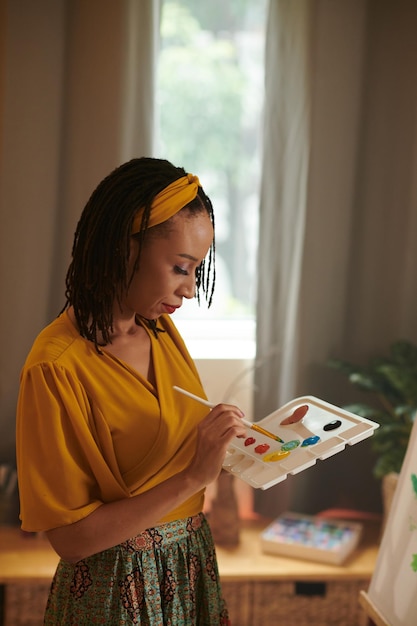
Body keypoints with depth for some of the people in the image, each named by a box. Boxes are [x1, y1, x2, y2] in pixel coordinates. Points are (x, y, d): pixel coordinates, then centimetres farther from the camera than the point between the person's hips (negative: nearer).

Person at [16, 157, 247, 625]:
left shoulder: (160, 328, 0)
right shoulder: (56, 367, -23)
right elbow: (69, 537, -22)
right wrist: (193, 476, -27)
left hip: (190, 560, 7)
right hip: (119, 585, -7)